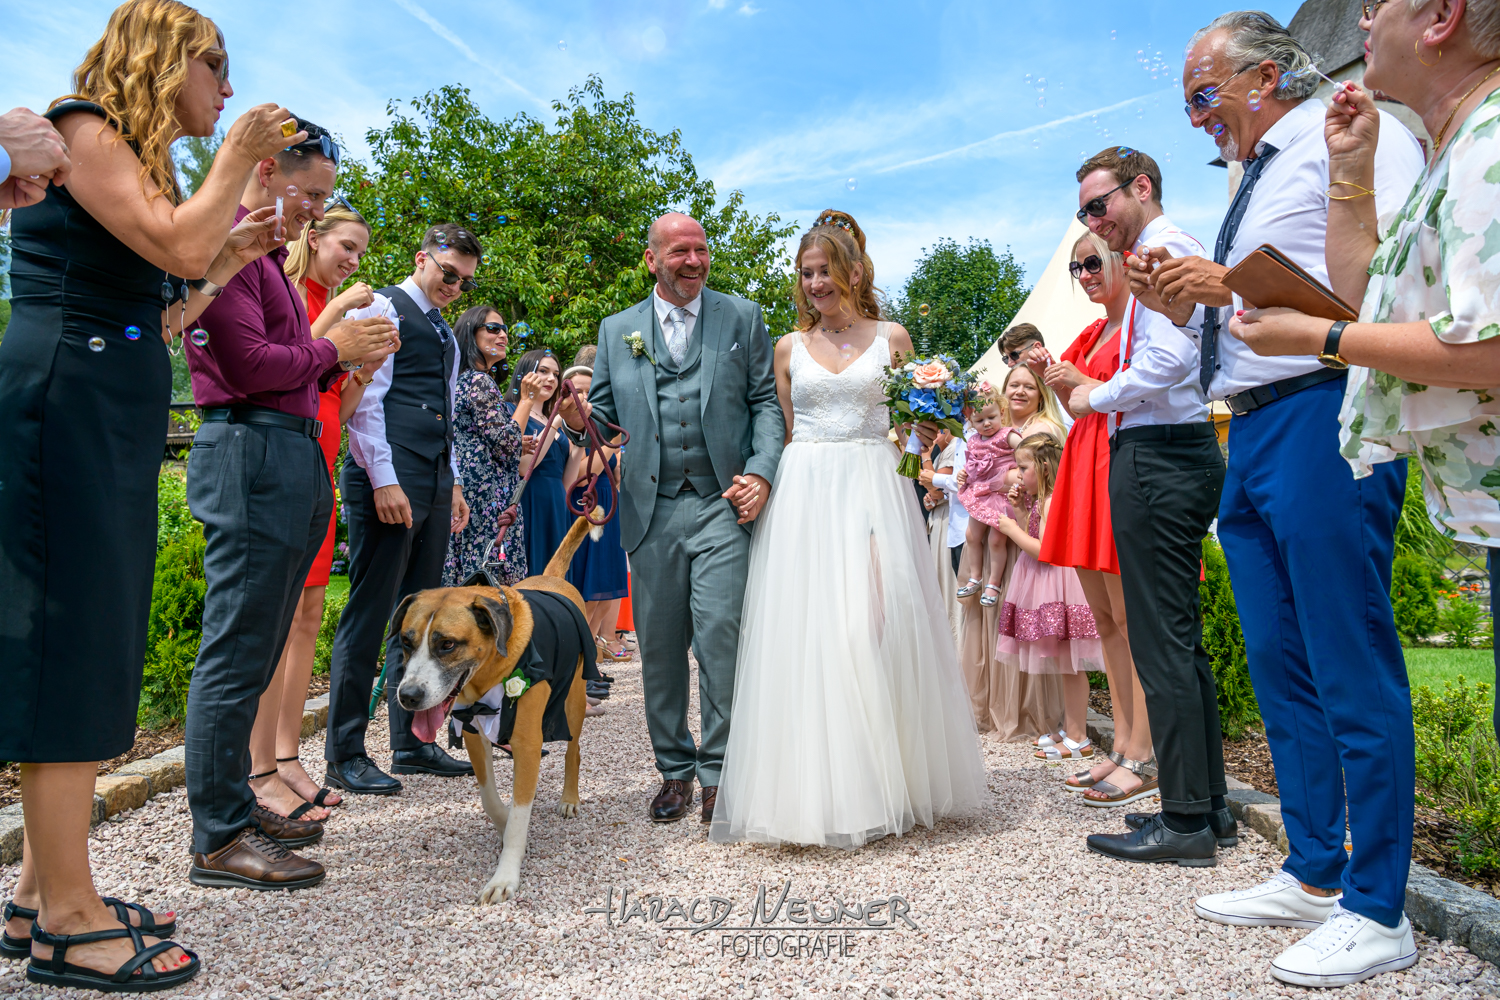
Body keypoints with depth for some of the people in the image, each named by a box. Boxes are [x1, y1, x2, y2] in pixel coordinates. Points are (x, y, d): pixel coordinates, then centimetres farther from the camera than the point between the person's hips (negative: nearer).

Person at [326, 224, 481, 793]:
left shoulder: (445, 332, 24)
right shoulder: (381, 309, -1)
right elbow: (365, 400, -10)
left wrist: (454, 483, 19)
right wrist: (384, 481, -17)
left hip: (435, 486, 8)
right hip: (387, 480, -8)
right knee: (370, 614, -6)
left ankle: (411, 742, 17)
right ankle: (344, 756, 1)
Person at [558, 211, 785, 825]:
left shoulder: (742, 318, 10)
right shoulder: (617, 330, 14)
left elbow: (767, 403, 5)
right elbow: (607, 416, 13)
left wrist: (762, 472, -9)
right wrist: (579, 422, -10)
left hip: (723, 505, -2)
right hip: (651, 513, 2)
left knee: (720, 636, -9)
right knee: (659, 647, 7)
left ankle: (718, 772, 5)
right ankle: (674, 769, 22)